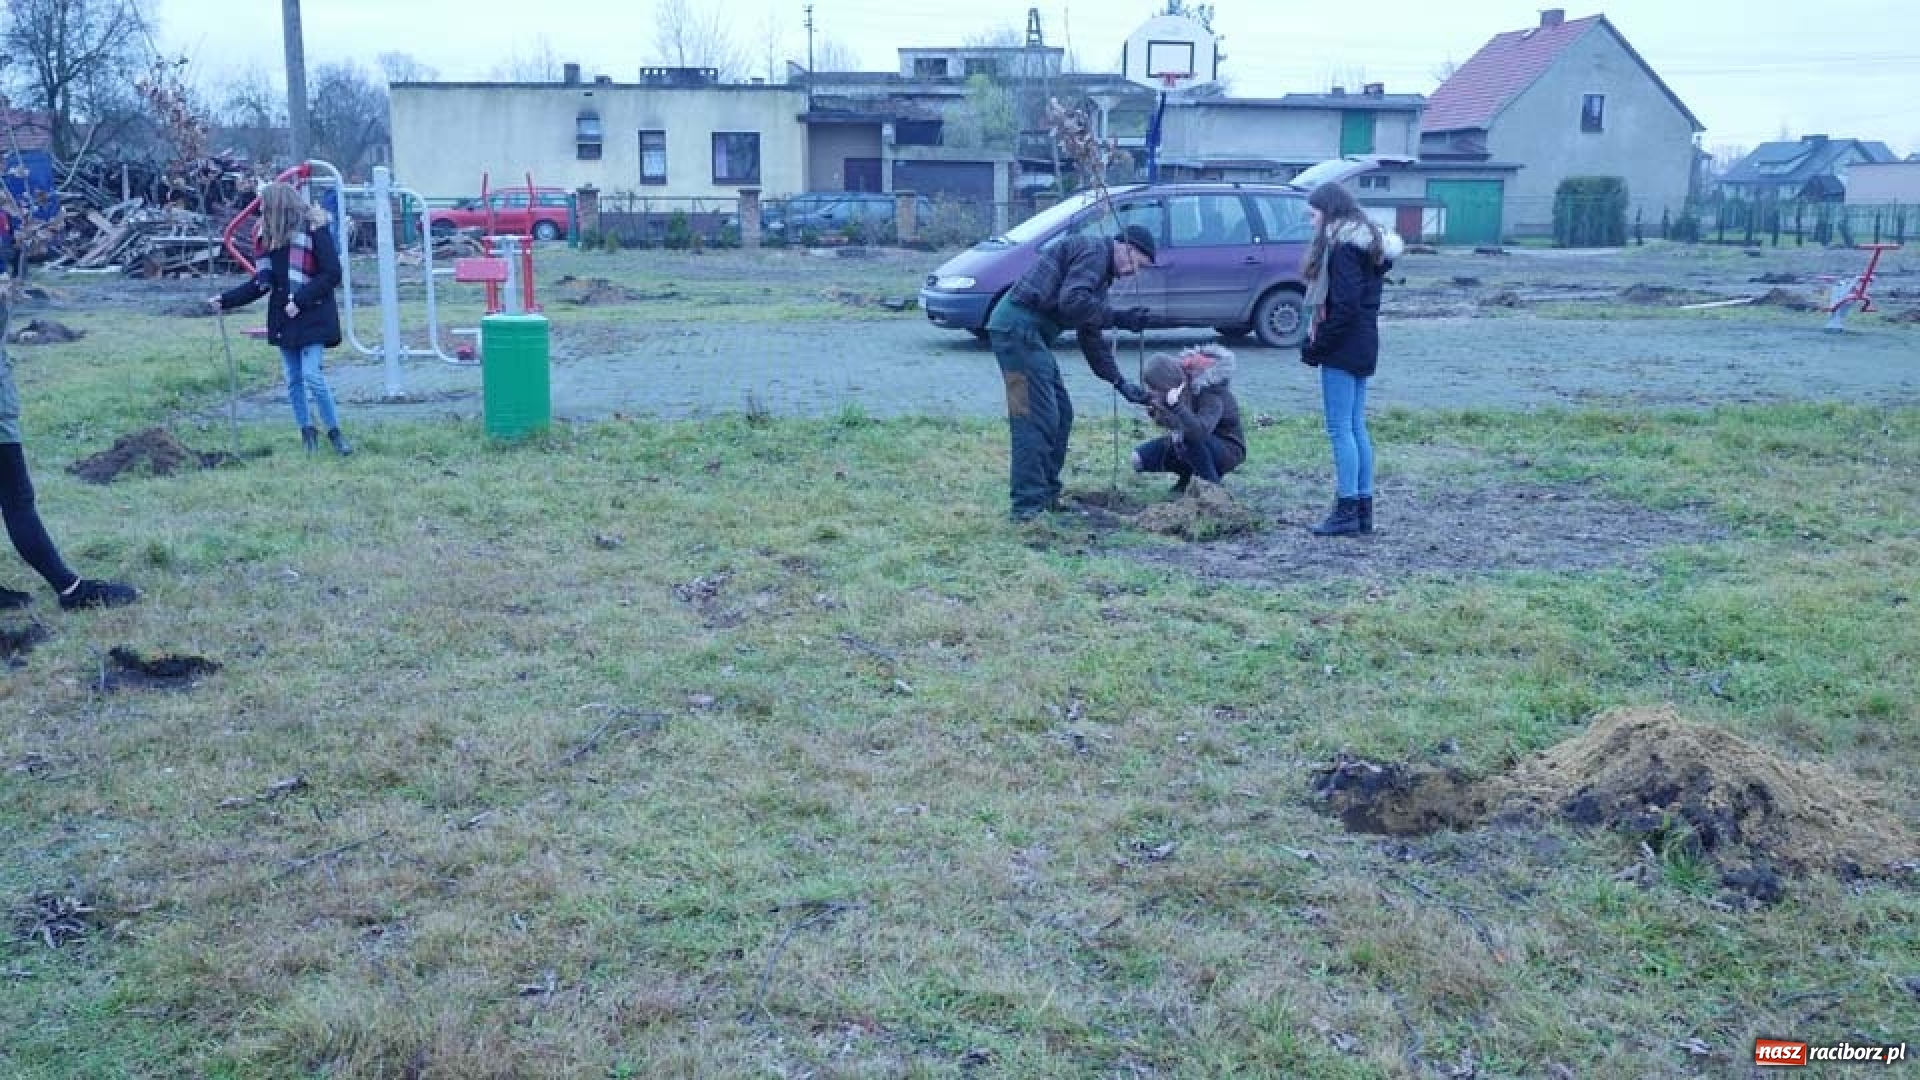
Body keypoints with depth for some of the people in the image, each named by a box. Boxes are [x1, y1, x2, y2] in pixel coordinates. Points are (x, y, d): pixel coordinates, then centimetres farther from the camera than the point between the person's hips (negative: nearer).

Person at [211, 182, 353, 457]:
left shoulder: (314, 229, -9)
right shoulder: (271, 235, 12)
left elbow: (332, 274, -13)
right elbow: (262, 281, 15)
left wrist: (301, 300, -18)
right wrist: (227, 300, 8)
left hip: (312, 316, -7)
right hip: (284, 317, 7)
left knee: (312, 376, -13)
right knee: (294, 379, 7)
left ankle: (334, 431, 1)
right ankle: (307, 430, 20)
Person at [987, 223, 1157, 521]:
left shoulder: (1102, 273, 25)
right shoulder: (1094, 250, -6)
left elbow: (1091, 337, 27)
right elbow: (1071, 302, -22)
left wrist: (1121, 383, 23)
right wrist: (1117, 318, -14)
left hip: (1030, 333, 11)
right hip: (1018, 326, -11)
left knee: (1060, 415, 14)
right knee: (1036, 418, -11)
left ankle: (1047, 495, 21)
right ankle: (1028, 505, -9)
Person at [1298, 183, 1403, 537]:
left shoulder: (1343, 246, -14)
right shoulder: (1369, 244, 16)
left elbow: (1345, 306, -21)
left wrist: (1316, 347, -14)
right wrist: (1317, 340, 12)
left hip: (1342, 347, -10)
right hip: (1364, 345, 10)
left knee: (1339, 428, -6)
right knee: (1356, 428, 12)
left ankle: (1347, 511, -5)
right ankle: (1363, 509, 15)